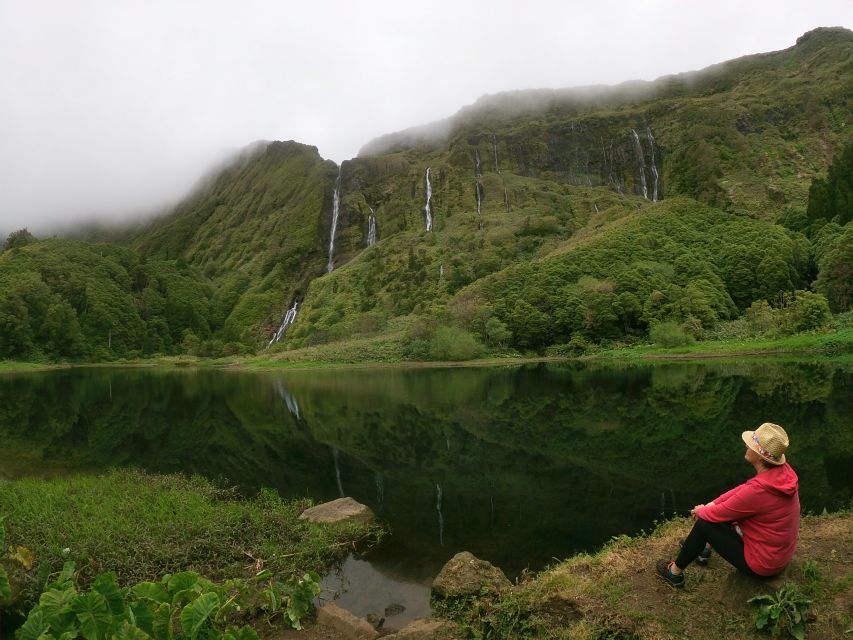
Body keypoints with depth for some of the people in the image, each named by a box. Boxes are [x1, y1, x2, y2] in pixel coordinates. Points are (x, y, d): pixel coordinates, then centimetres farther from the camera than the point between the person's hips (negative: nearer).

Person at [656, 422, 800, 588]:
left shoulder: (757, 491, -35)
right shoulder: (783, 470, -10)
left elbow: (717, 514, -20)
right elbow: (745, 488, 6)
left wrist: (700, 511, 3)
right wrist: (711, 504, 3)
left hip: (762, 564, -8)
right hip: (781, 553, 8)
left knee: (704, 523, -1)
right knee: (728, 510, 20)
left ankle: (675, 572, 20)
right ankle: (703, 549, 43)